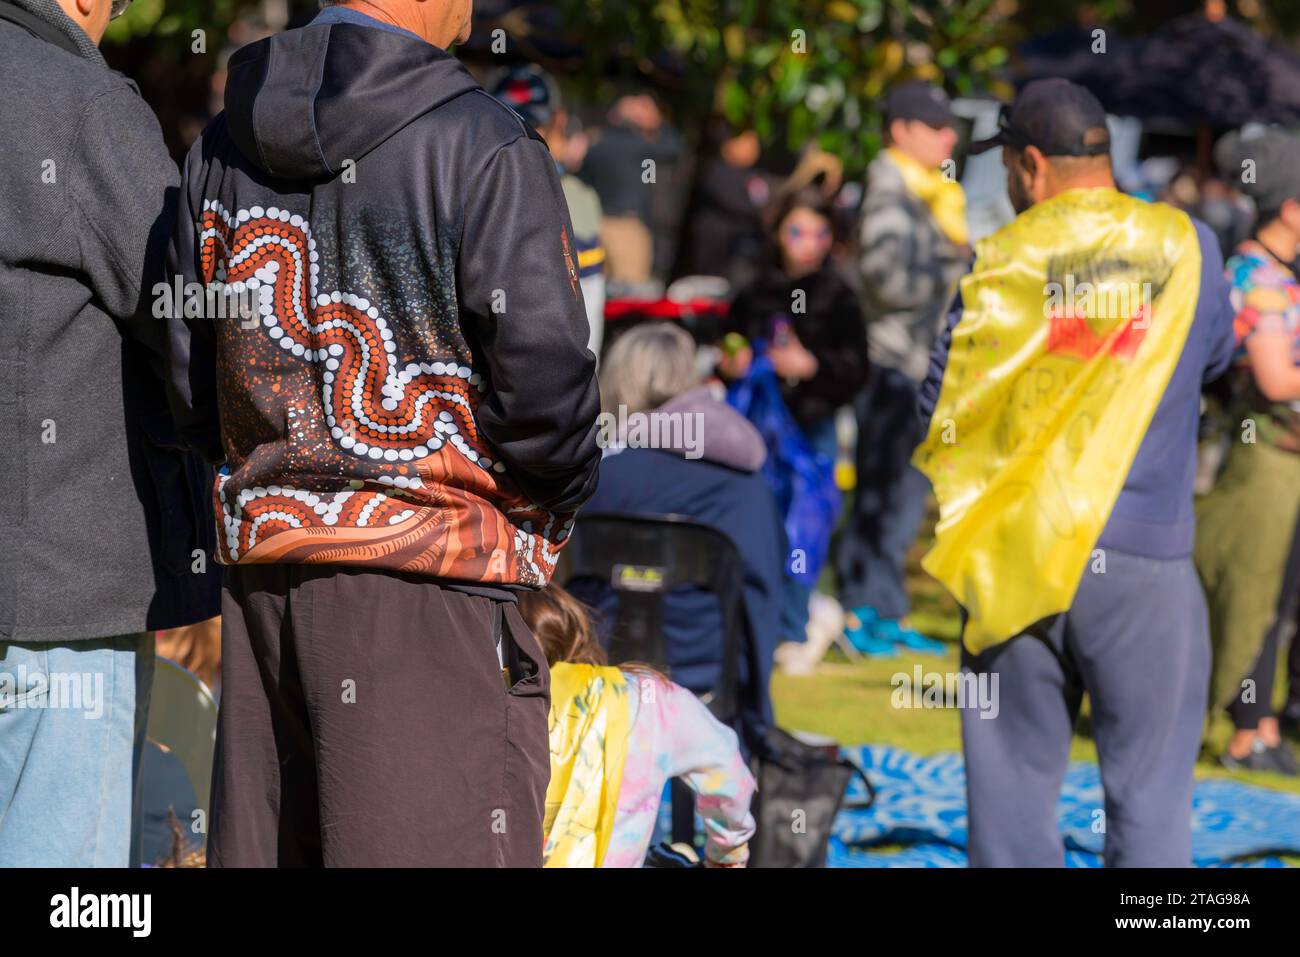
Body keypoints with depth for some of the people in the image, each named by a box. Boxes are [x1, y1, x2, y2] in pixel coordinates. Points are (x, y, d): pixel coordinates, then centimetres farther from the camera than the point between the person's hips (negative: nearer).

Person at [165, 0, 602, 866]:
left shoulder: (222, 149, 10)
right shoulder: (484, 150, -11)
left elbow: (193, 389, 13)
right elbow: (543, 379, -14)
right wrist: (564, 481, 4)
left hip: (263, 564, 7)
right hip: (427, 587, -7)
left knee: (266, 851, 11)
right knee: (440, 854, -5)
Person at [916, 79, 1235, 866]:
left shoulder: (1002, 260, -1)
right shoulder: (1187, 246, 2)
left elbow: (945, 410, 0)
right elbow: (1216, 356, 18)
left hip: (1013, 557, 0)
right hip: (1143, 562, 0)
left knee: (1014, 790, 7)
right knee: (1149, 793, 3)